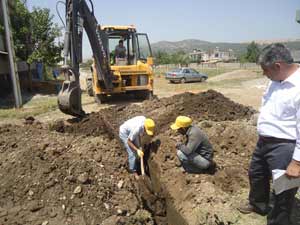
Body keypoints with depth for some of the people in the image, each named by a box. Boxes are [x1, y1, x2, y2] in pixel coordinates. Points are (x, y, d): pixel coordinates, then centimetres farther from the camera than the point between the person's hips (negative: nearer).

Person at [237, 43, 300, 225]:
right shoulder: (276, 80, 5)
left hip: (284, 146, -10)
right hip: (264, 141, 10)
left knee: (282, 191, 8)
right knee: (256, 174, 28)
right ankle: (257, 204, 54)